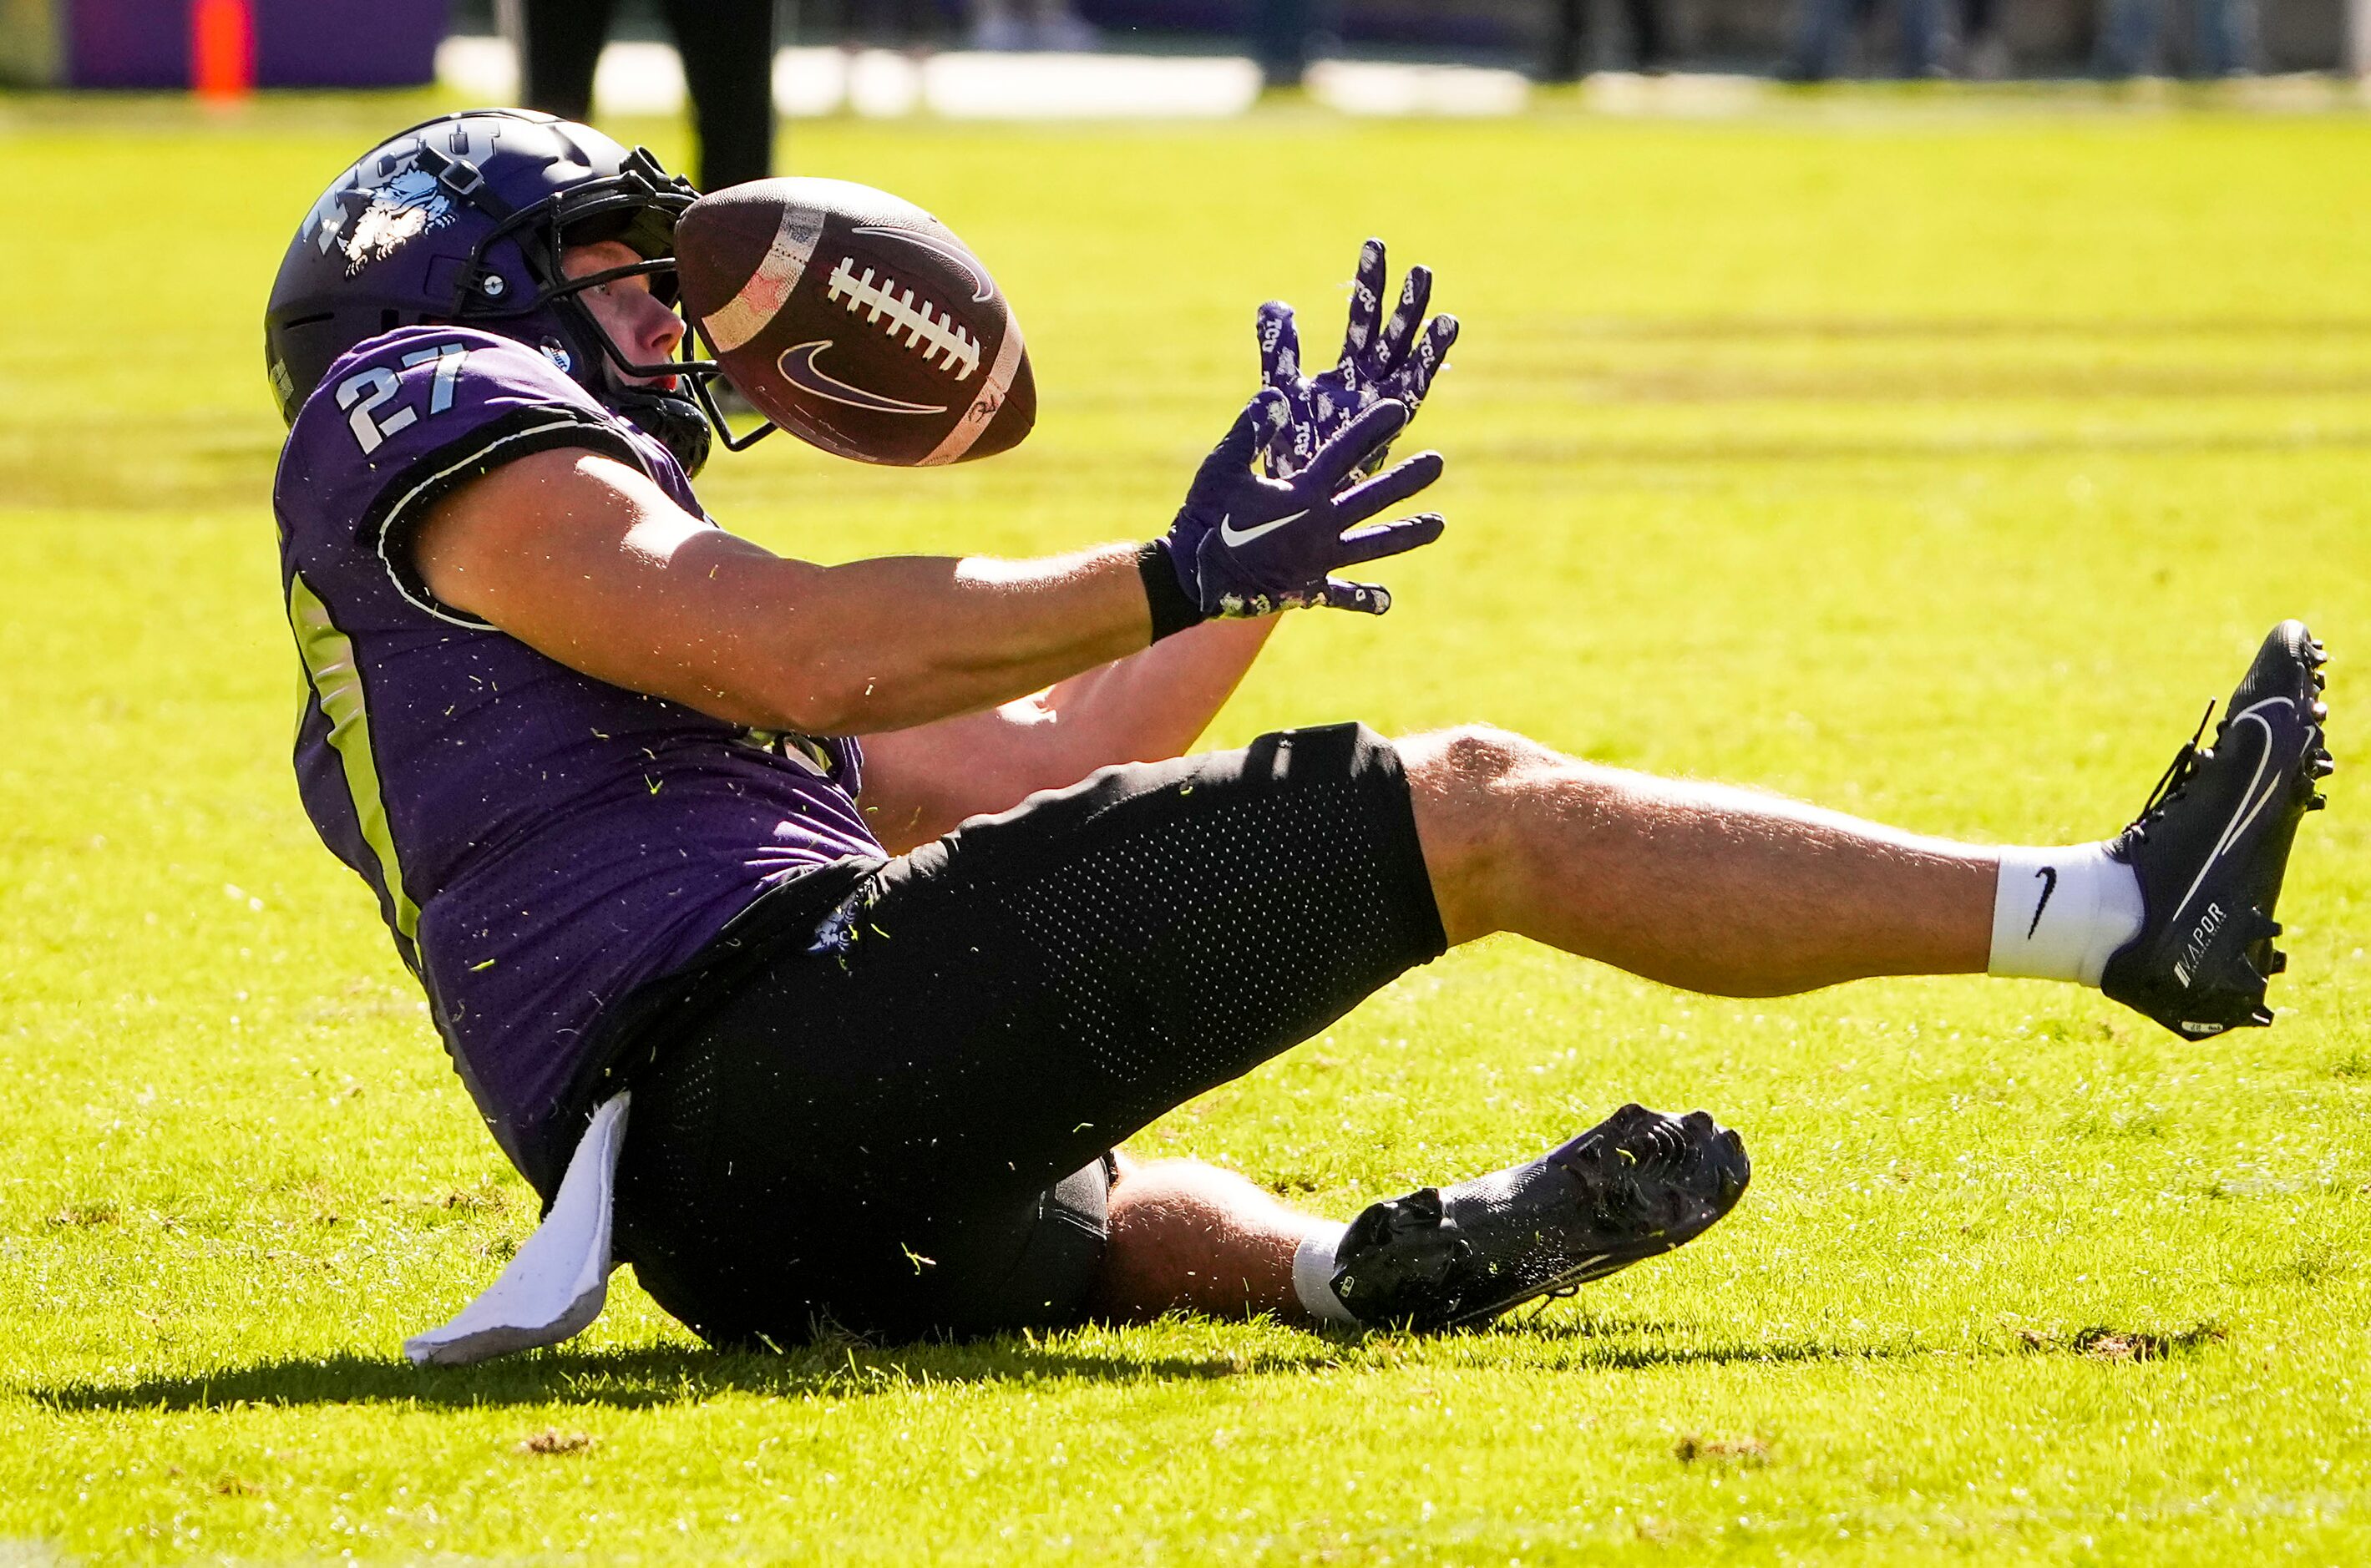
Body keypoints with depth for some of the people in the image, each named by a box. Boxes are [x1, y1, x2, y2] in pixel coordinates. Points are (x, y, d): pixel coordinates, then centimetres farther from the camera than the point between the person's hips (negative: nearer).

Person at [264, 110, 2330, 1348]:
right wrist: (1180, 578, -2)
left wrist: (1275, 533, 31)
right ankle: (2124, 913, -1)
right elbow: (805, 655, -9)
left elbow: (1032, 762, 32)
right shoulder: (417, 407, 7)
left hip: (752, 1237, 9)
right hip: (788, 1057, -9)